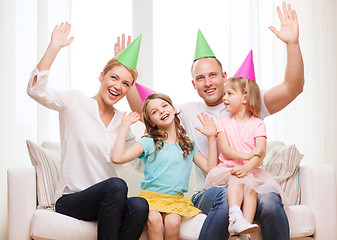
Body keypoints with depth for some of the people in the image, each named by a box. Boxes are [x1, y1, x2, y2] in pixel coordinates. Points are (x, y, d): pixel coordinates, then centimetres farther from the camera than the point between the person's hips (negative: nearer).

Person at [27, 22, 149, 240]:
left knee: (140, 206, -30)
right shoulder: (76, 103, 1)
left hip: (108, 200, 5)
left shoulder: (122, 120, 15)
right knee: (116, 185, -35)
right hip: (70, 201, -4)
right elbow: (36, 90, -17)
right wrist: (55, 47, -18)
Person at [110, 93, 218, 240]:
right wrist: (125, 126, -4)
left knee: (172, 222, -29)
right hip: (151, 196, -2)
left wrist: (211, 137, 7)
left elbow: (211, 169, 7)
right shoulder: (149, 143, 3)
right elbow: (118, 158, -10)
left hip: (176, 200, 2)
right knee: (154, 219, -33)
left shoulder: (188, 145, 14)